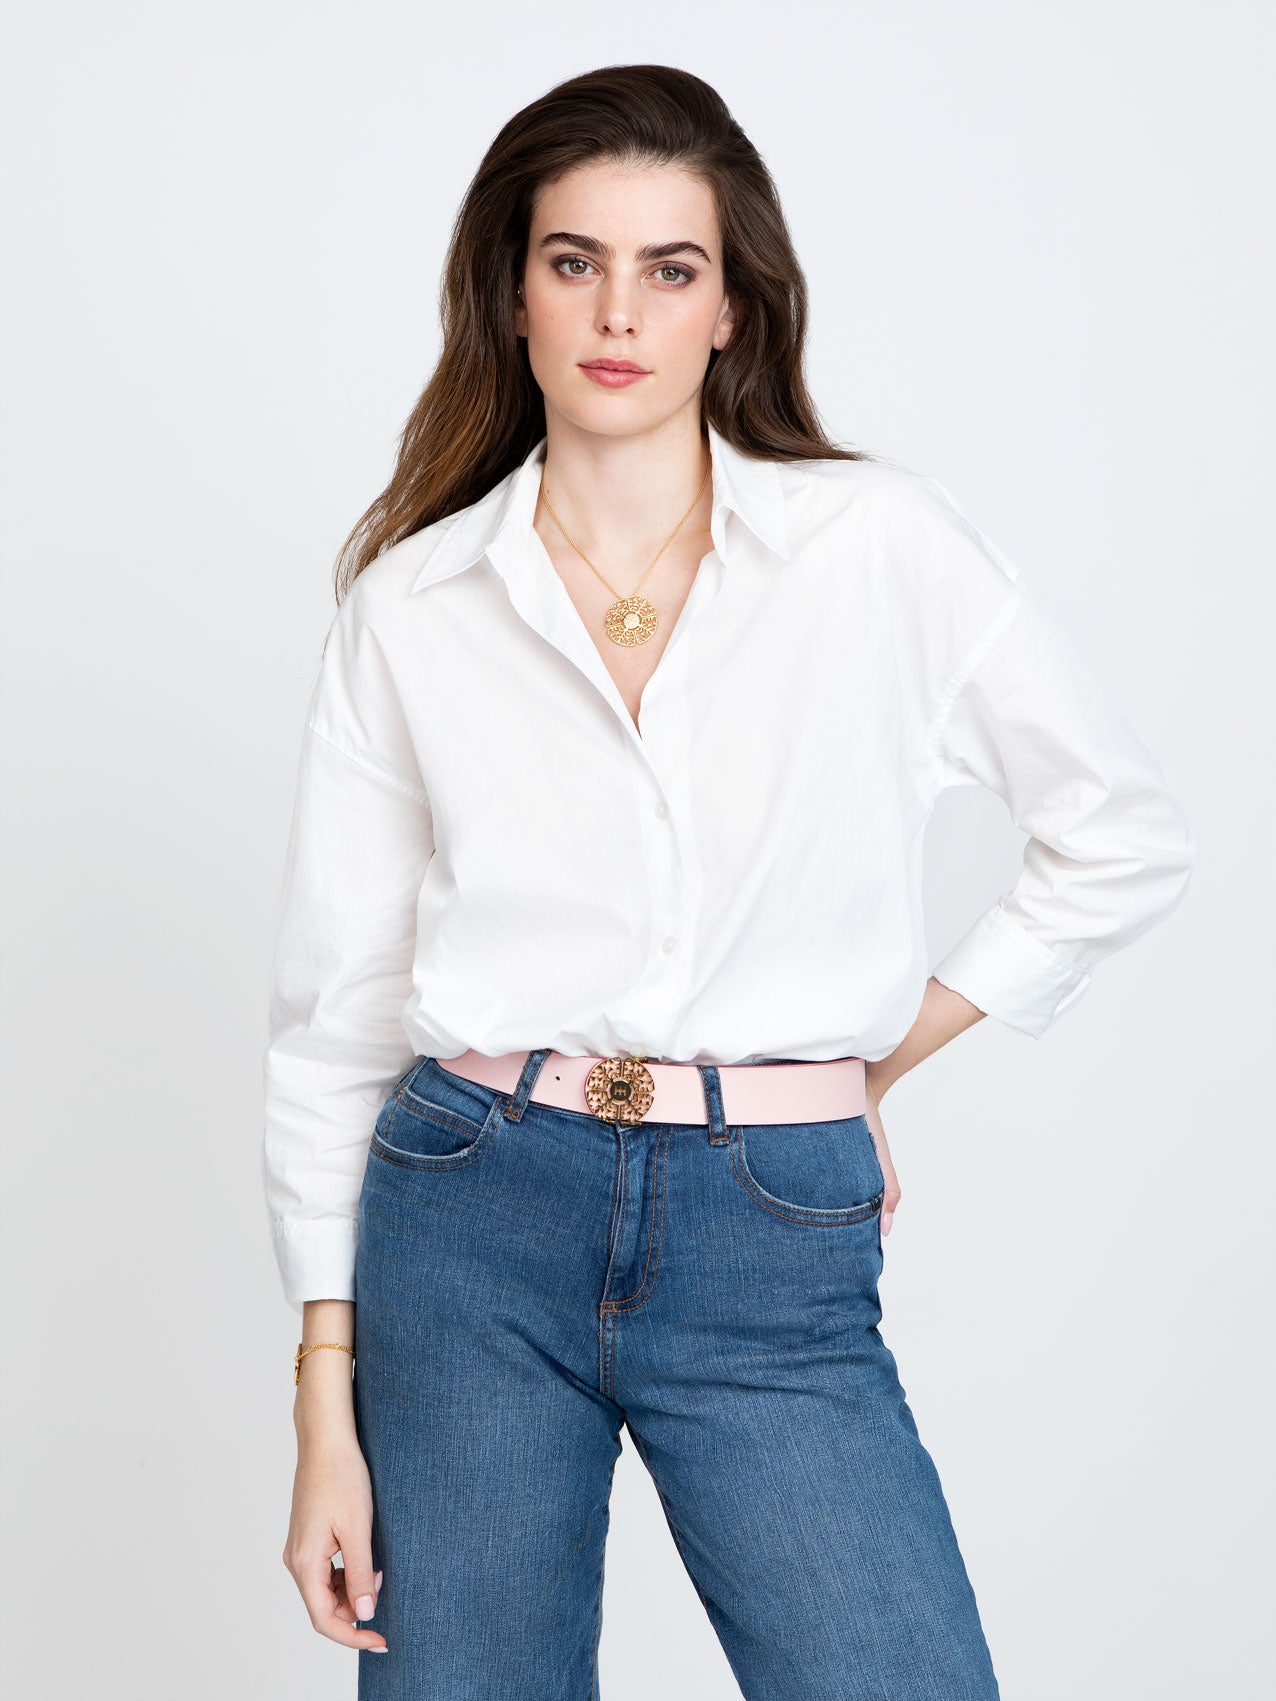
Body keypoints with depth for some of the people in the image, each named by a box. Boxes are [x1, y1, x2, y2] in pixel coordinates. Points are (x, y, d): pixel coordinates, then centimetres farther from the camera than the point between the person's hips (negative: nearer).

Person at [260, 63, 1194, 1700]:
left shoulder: (881, 545, 0)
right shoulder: (411, 602, 3)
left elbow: (1121, 835, 8)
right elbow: (335, 1011, 4)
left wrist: (879, 1054, 6)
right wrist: (327, 1405, 2)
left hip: (778, 1256, -1)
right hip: (471, 1219, 1)